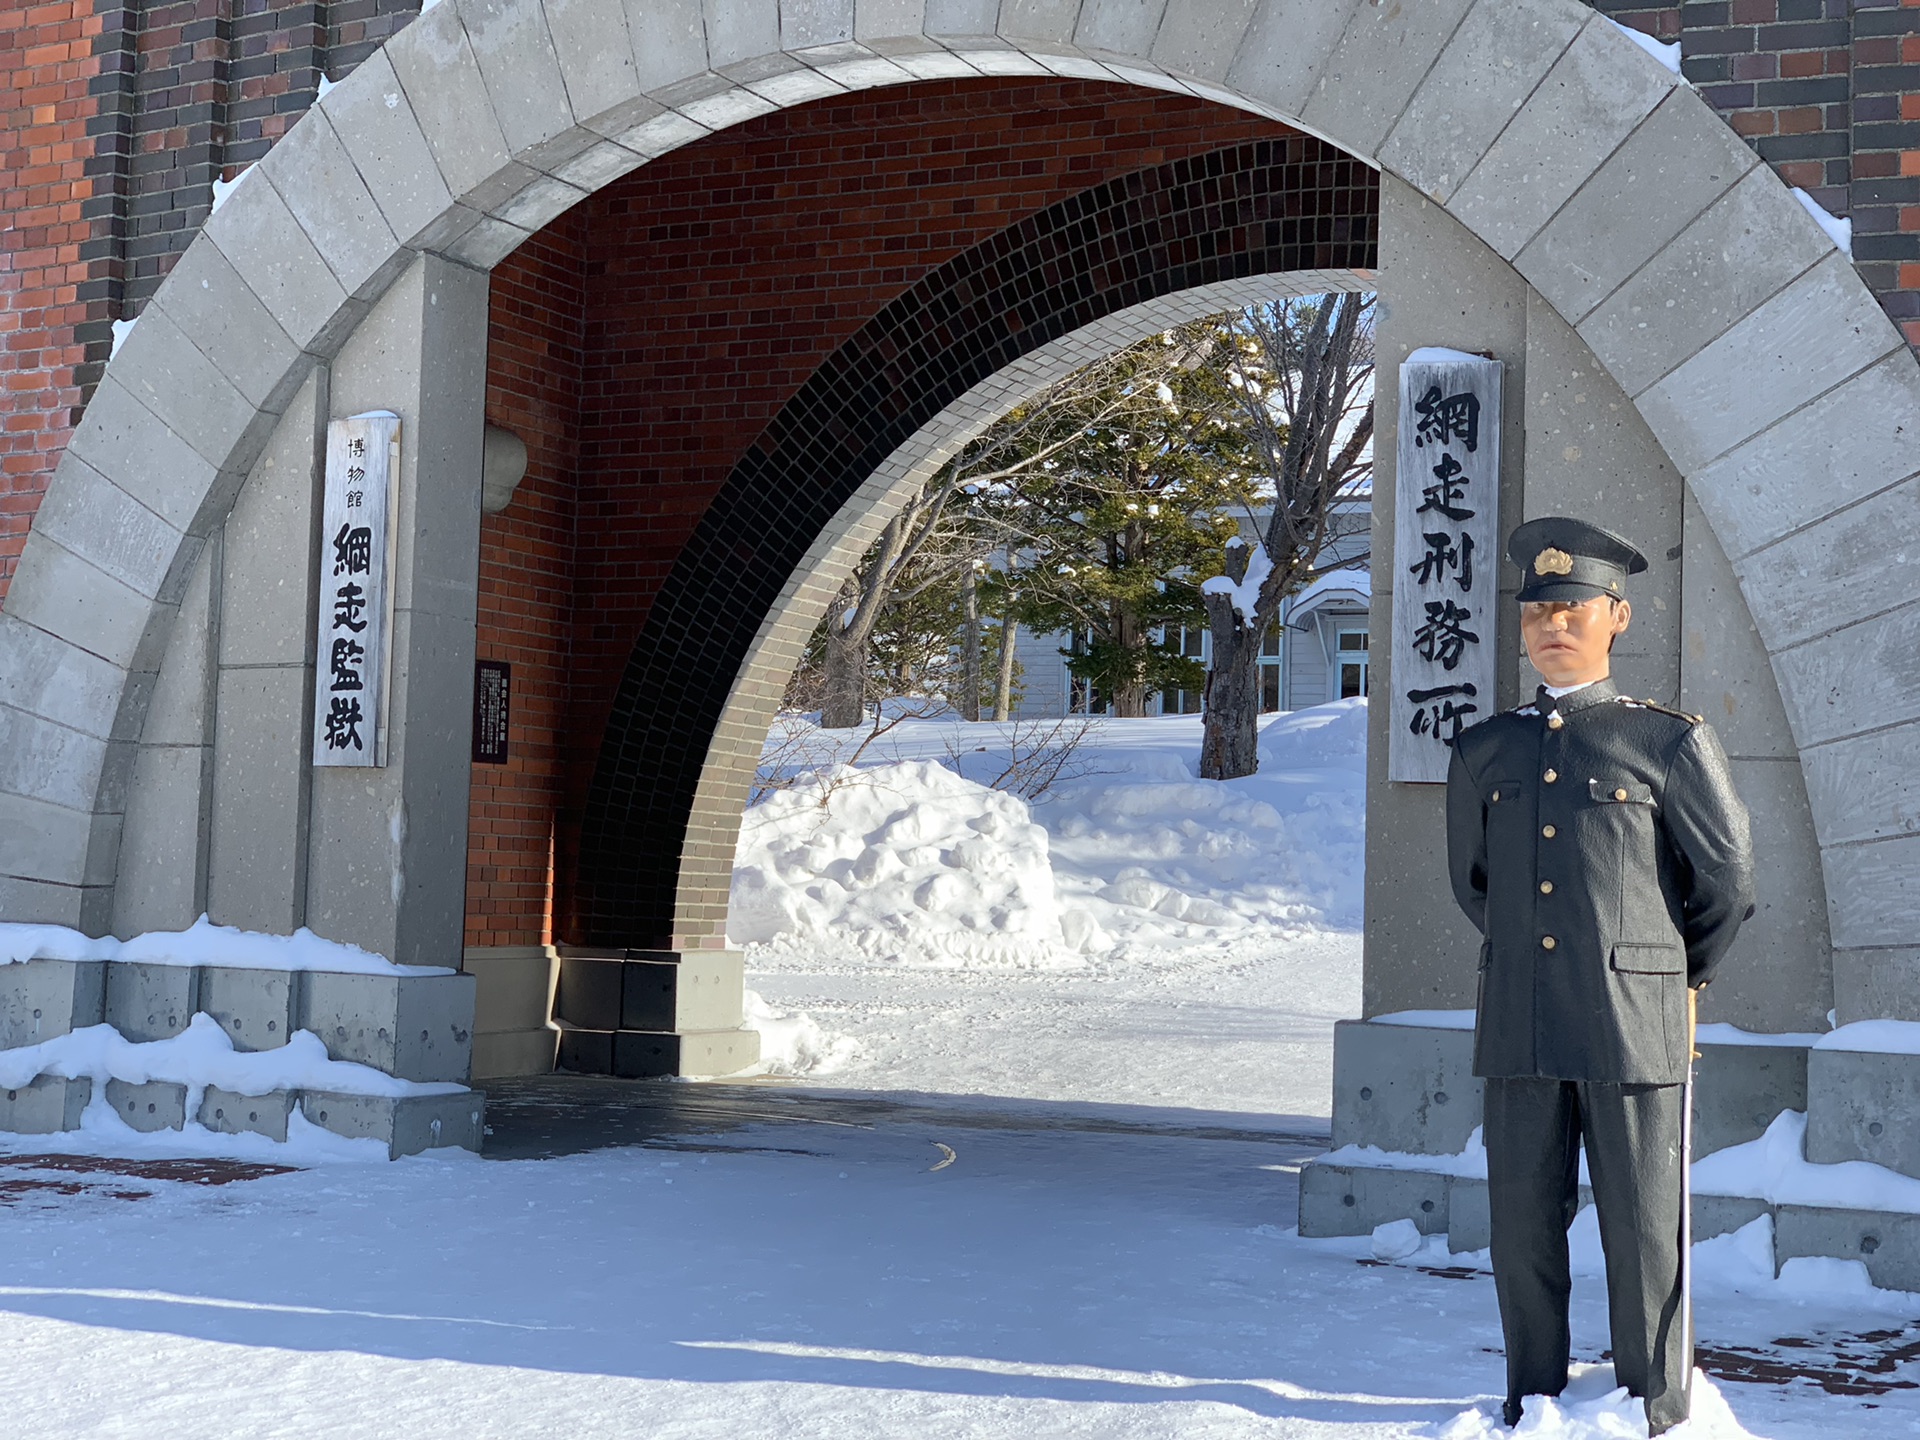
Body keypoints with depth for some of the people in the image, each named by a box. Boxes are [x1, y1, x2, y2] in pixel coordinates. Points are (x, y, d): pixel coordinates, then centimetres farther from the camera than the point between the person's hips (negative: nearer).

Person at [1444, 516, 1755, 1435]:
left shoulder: (1672, 743, -1)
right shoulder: (1483, 753, 9)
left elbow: (1728, 882, 8)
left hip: (1633, 1030, -3)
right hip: (1518, 1029, 3)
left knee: (1644, 1231, 4)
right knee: (1523, 1226, 8)